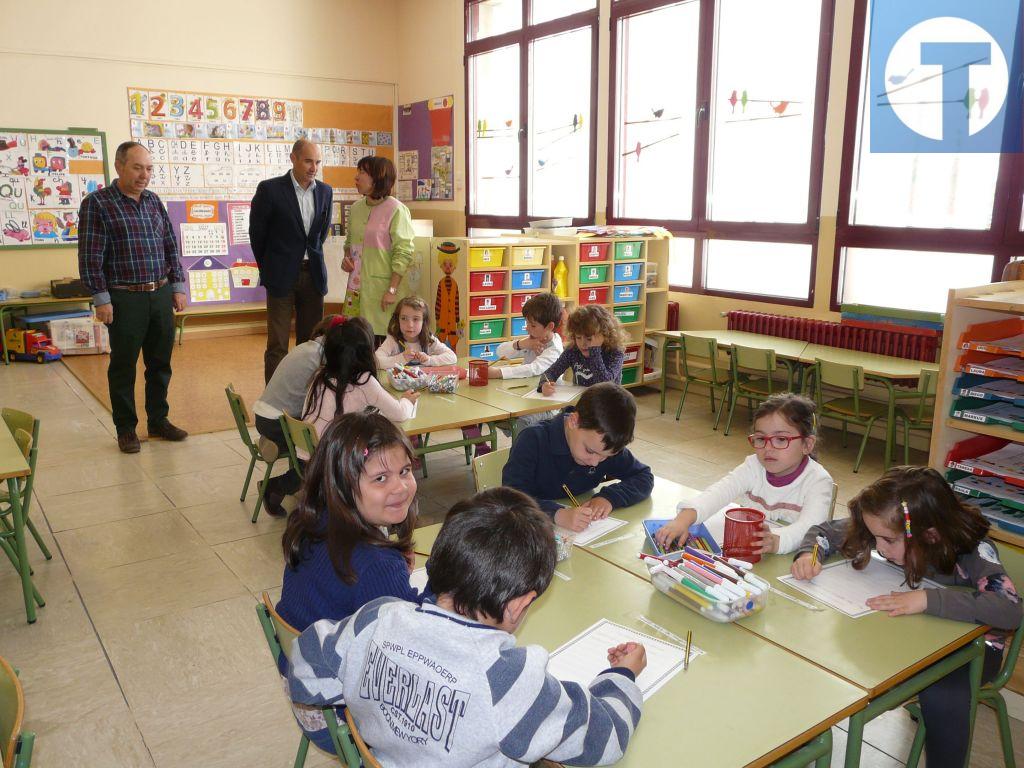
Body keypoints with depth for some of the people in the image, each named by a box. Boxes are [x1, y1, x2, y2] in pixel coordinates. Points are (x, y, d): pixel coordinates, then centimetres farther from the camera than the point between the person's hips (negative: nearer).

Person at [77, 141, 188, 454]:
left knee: (160, 362, 12)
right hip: (125, 298, -5)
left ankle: (158, 420, 26)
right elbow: (90, 256, -9)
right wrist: (101, 299, -12)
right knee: (123, 366, 6)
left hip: (161, 295, 5)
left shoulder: (154, 201, 10)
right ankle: (126, 428, 19)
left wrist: (178, 287, 9)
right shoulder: (97, 203, -6)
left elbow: (171, 246, 14)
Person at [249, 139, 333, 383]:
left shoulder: (324, 191, 5)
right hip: (282, 277, -4)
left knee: (310, 341, 10)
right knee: (277, 344, -1)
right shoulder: (270, 189, -8)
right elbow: (257, 233, 1)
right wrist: (268, 268, 9)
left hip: (313, 274, 4)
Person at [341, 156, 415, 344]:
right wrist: (346, 257, 5)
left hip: (381, 287, -6)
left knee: (382, 340, -5)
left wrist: (392, 290, -15)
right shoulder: (356, 208, 13)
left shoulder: (395, 210, -8)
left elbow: (403, 253, -11)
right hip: (358, 285, 6)